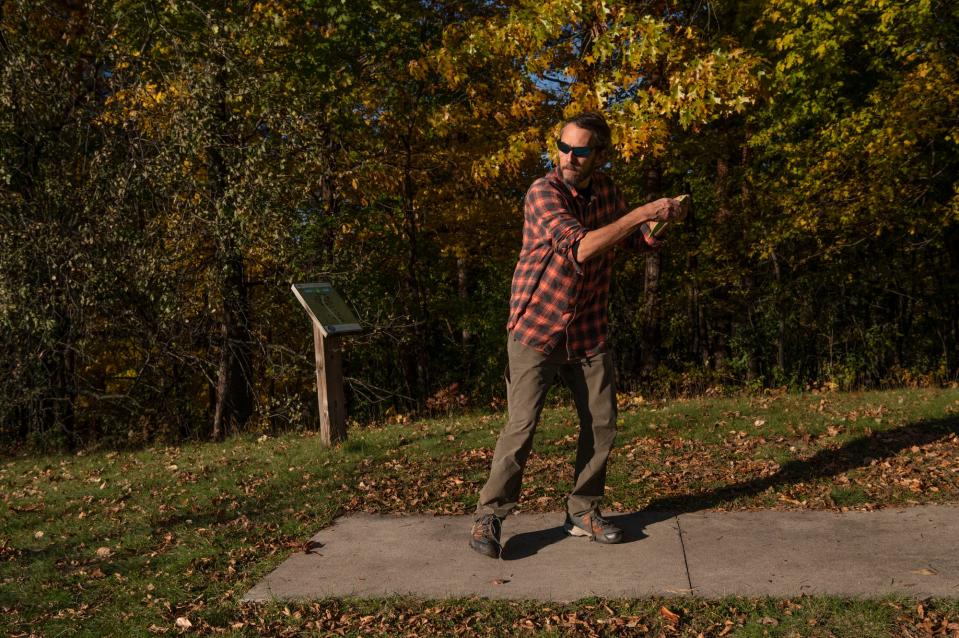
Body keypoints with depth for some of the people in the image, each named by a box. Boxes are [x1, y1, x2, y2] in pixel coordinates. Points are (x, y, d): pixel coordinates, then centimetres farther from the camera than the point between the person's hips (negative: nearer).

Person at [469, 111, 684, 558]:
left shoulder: (604, 190, 4)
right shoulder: (543, 193, -16)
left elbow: (641, 242, 14)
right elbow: (581, 247, -29)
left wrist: (660, 221, -7)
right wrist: (641, 213, -29)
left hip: (588, 333, 6)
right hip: (537, 330, -6)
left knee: (601, 425, 7)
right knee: (521, 426, -9)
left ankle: (583, 513, 23)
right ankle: (489, 517, 6)